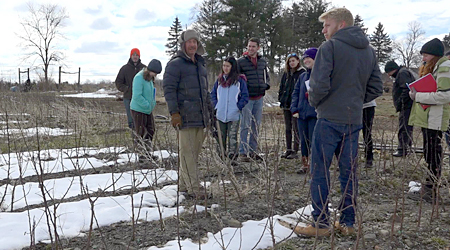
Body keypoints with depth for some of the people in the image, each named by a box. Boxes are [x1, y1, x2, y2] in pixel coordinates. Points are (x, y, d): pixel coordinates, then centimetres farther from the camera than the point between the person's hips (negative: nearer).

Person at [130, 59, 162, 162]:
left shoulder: (149, 78, 10)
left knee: (150, 131, 14)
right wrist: (148, 105, -21)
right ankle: (141, 155, 11)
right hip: (138, 110, -9)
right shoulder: (139, 77, -19)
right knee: (141, 133, 0)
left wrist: (153, 103, 8)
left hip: (148, 110, 9)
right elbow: (137, 96, -25)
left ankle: (147, 151, 27)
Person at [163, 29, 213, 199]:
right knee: (187, 152, -5)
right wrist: (174, 113, -18)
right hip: (185, 117, -8)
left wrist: (209, 112, 23)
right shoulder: (175, 64, -4)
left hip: (201, 116, 8)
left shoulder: (200, 64, 21)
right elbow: (168, 88, -10)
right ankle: (193, 188, -1)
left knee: (195, 151, 10)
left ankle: (184, 184, 21)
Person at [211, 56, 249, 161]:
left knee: (232, 136, -3)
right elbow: (213, 94, 18)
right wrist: (216, 105, 5)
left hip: (233, 115, -4)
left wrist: (238, 107, -9)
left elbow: (245, 97, -3)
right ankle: (222, 156, 20)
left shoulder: (239, 80, -2)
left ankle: (232, 155, 3)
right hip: (220, 114, 4)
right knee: (221, 136, 11)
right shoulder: (219, 79, 11)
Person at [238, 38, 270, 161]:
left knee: (256, 125, 10)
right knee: (245, 125, -5)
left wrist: (266, 84, 7)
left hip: (259, 97, 5)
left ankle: (253, 150, 19)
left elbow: (266, 76, 24)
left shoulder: (263, 61, 12)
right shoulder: (241, 61, -2)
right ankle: (243, 152, 3)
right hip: (247, 97, -5)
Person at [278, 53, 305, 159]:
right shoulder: (286, 73, 15)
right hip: (286, 104, 6)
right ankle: (288, 150, 17)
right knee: (287, 128, 10)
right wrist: (281, 98, 8)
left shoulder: (302, 73, -4)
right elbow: (282, 87, 20)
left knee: (295, 128, -4)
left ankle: (295, 151, 1)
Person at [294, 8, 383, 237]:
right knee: (349, 173, 12)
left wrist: (314, 101, 0)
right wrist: (355, 101, 15)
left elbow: (319, 85, -18)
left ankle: (321, 224, 7)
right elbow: (376, 88, 12)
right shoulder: (368, 50, 12)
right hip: (354, 120, 7)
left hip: (329, 119, -6)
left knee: (320, 172, 2)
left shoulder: (329, 47, -10)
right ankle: (347, 222, 19)